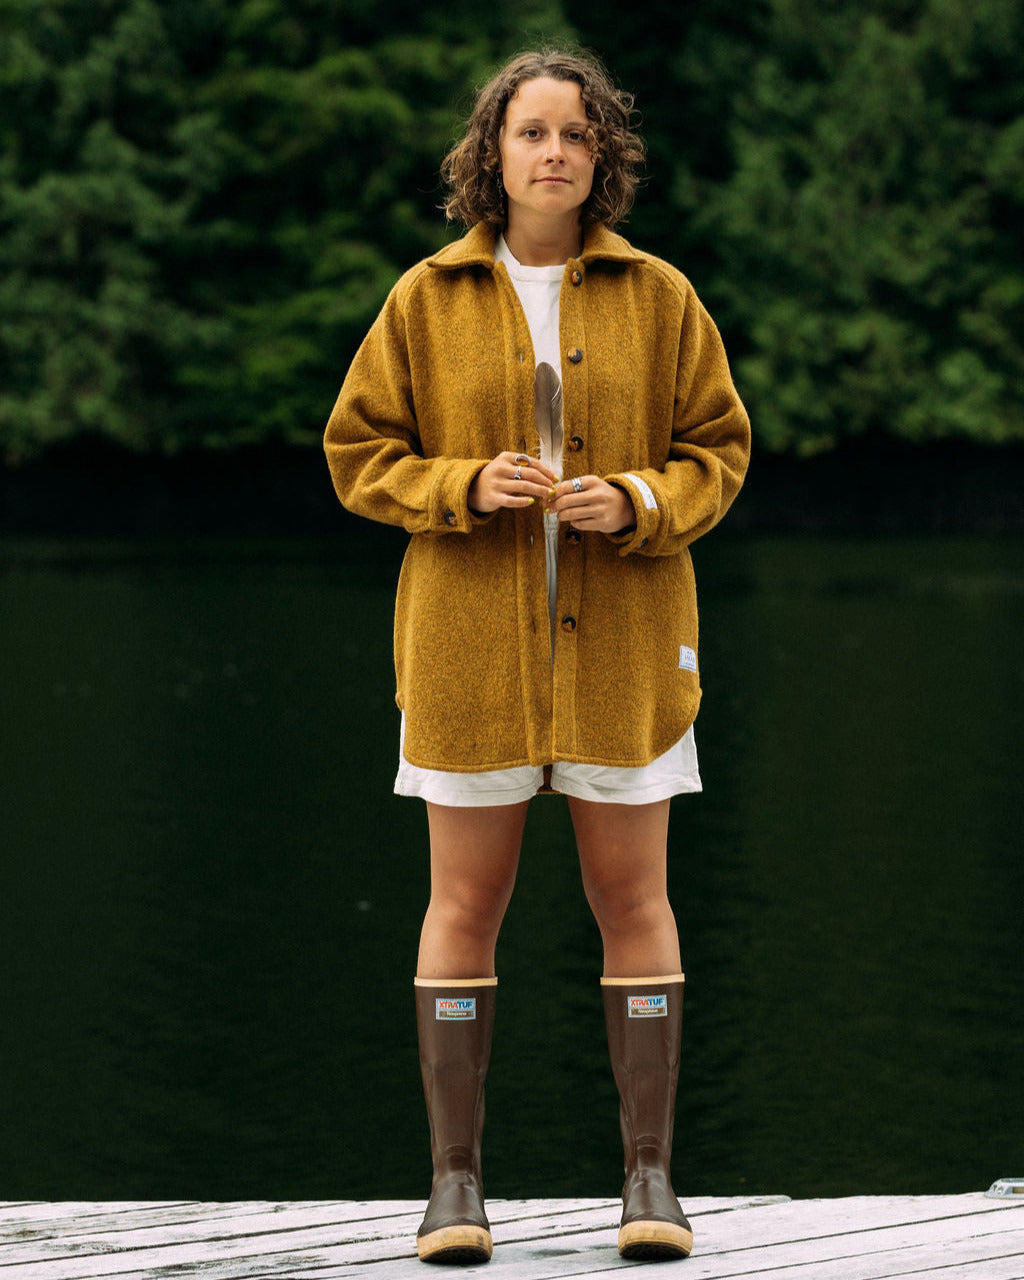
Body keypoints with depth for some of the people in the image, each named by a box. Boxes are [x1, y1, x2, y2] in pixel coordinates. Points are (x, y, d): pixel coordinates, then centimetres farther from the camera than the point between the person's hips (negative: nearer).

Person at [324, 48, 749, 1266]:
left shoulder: (656, 296, 1)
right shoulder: (427, 299, 0)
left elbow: (716, 449, 5)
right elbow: (360, 455, 3)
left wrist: (636, 504, -15)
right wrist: (467, 488, -15)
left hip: (619, 639, 0)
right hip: (471, 639, 0)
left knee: (632, 898, 1)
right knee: (464, 903, 2)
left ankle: (650, 1177, 8)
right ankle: (455, 1179, 9)